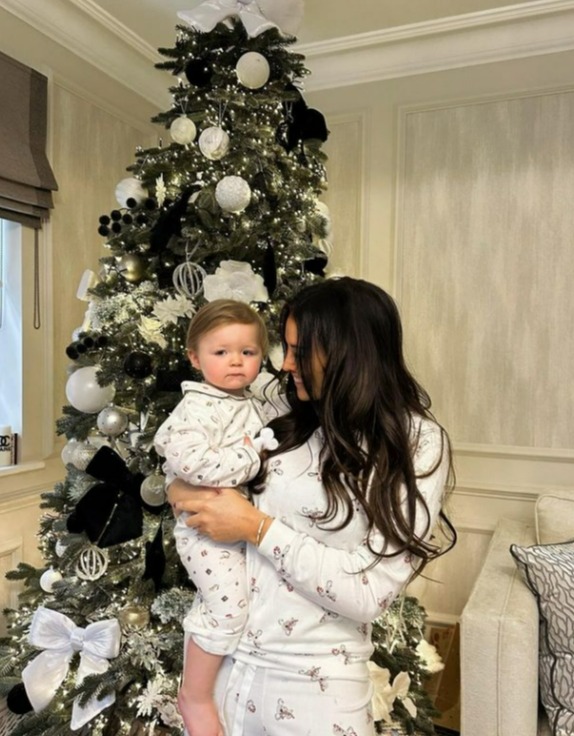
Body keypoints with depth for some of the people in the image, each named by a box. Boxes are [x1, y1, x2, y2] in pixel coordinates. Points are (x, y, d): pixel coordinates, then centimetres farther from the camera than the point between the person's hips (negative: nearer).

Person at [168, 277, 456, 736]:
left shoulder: (416, 446, -13)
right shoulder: (291, 425, 1)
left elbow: (369, 596, -18)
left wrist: (257, 527, -18)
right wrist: (184, 493, -8)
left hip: (313, 681, -4)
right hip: (224, 654, 4)